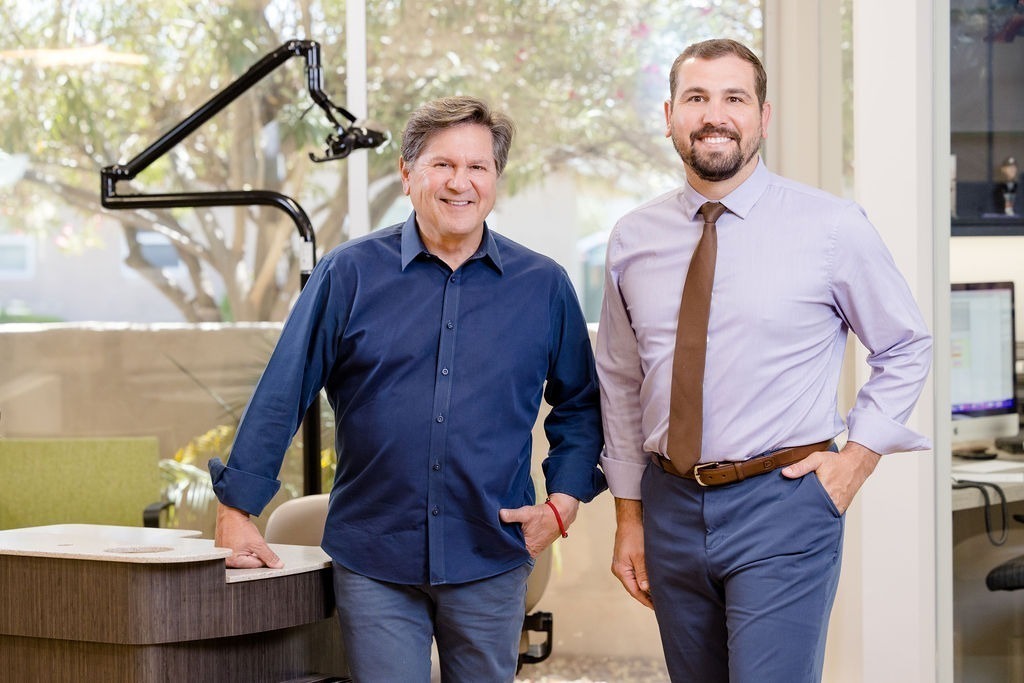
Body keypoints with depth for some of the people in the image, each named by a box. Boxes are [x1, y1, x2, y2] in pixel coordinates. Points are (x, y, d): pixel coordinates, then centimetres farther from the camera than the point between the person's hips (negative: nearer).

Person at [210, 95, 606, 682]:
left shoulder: (544, 286, 4)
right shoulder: (350, 275, -1)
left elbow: (580, 406, 15)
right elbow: (282, 396, 1)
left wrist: (563, 502, 3)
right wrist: (237, 512, 0)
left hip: (489, 564, 2)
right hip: (373, 564, -1)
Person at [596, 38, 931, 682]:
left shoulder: (832, 227, -4)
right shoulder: (633, 240, 5)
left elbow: (907, 346, 7)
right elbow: (620, 382, 13)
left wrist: (858, 457, -2)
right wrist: (629, 516, 12)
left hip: (784, 507, -4)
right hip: (670, 504, 4)